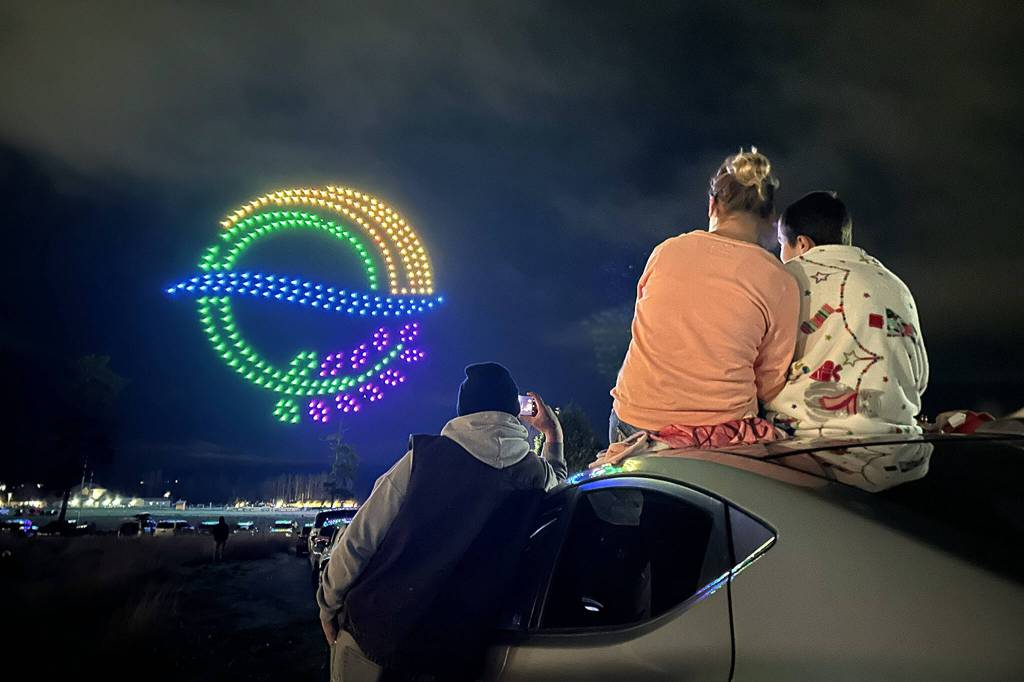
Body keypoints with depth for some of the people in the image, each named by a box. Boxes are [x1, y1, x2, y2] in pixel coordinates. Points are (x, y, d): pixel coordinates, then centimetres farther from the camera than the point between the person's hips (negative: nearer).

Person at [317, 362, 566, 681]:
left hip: (374, 632, -2)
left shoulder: (424, 455, -10)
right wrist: (554, 434, 29)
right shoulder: (535, 476, -2)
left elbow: (359, 540, -9)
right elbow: (558, 478, 25)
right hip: (454, 656, 3)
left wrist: (329, 605, 2)